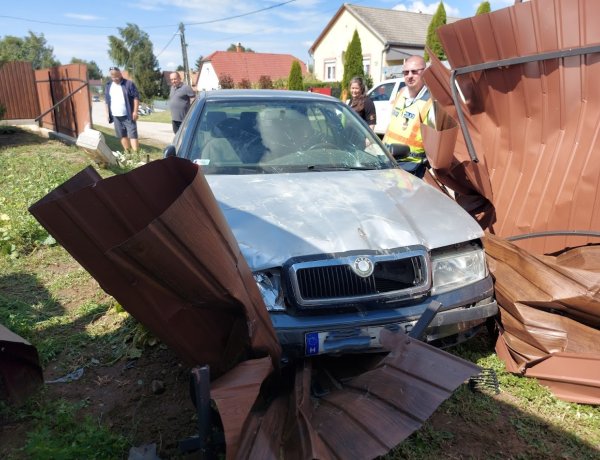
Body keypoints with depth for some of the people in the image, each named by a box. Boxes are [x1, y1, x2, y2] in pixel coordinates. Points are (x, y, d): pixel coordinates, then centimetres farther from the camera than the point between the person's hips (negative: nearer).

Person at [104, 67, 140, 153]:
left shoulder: (129, 84, -5)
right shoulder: (108, 86, 11)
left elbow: (136, 97, -7)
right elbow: (107, 101, 17)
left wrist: (135, 111, -13)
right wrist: (107, 113, 11)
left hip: (128, 116, -5)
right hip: (116, 116, 5)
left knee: (133, 135, -9)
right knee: (123, 136, 10)